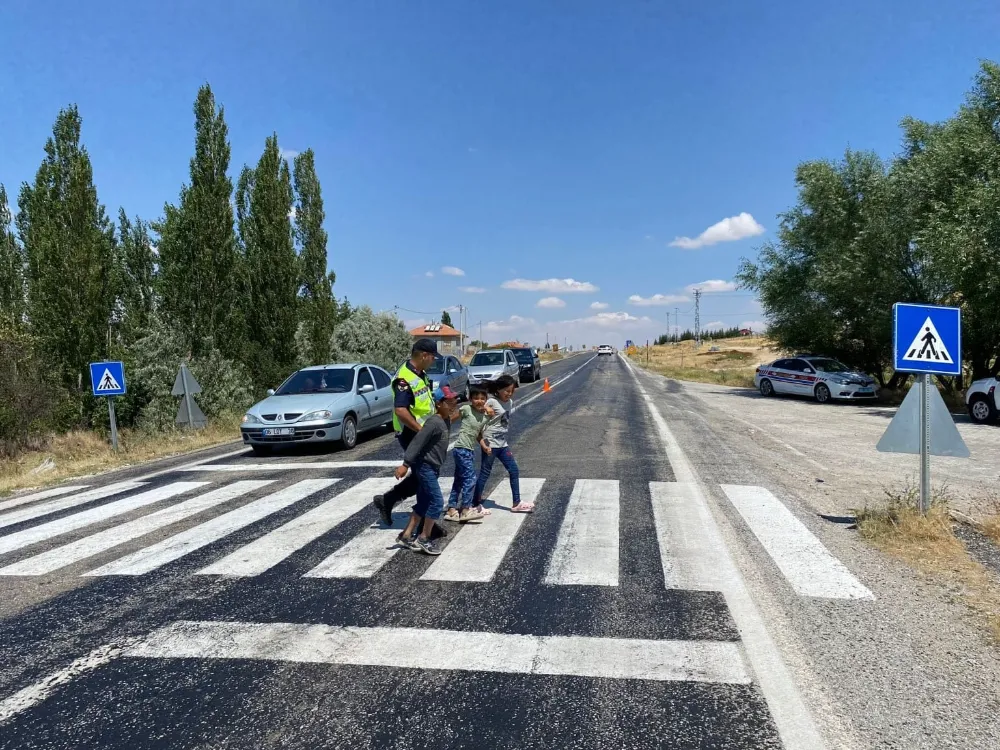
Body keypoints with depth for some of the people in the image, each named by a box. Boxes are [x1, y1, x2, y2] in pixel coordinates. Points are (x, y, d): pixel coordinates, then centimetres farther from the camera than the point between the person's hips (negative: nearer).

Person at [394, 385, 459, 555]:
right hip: (425, 467, -10)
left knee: (423, 504, 13)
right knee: (437, 502, -8)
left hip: (432, 468, 10)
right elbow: (417, 442, -24)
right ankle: (423, 539, 3)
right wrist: (405, 464, -27)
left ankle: (406, 536, 22)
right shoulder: (433, 422, -21)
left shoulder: (447, 421, 8)